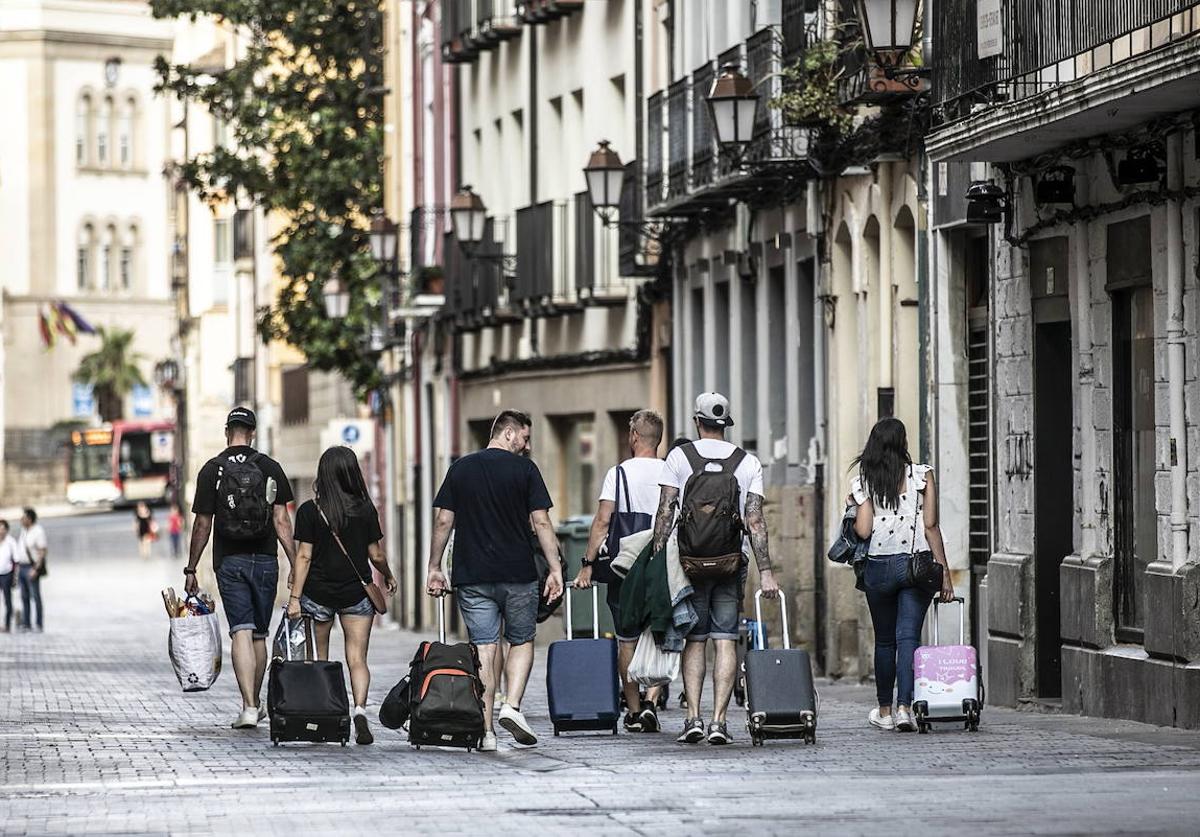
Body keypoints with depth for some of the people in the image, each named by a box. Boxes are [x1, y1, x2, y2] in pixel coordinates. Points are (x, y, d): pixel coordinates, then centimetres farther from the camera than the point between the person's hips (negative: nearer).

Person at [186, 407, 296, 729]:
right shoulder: (270, 468, 1)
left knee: (241, 633, -6)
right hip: (265, 561, 2)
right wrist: (296, 566, 1)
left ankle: (248, 707, -18)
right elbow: (281, 521, -2)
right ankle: (255, 703, 25)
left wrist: (191, 570, 6)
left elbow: (202, 525, -2)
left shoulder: (212, 470, -2)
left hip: (229, 563, -2)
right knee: (259, 635, 13)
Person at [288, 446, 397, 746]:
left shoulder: (310, 511, -7)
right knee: (357, 658, -1)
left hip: (318, 593, 0)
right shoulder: (365, 510, -3)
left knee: (317, 659, 14)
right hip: (357, 593, 1)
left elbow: (304, 557, -9)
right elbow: (376, 555, 2)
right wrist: (388, 577, 22)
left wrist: (295, 598, -7)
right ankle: (359, 708, -22)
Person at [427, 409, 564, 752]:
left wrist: (434, 568, 11)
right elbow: (541, 522, -6)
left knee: (483, 648, 3)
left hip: (472, 576, 2)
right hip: (518, 574, -2)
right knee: (521, 641, 16)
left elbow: (443, 521, 5)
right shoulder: (524, 468, -1)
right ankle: (512, 706, -3)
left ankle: (485, 730, -1)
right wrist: (555, 568, -3)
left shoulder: (460, 469, 7)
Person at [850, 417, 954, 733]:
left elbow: (863, 530, -5)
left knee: (885, 641, 13)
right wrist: (944, 573, -1)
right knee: (908, 637, -3)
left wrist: (851, 515, 17)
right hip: (916, 564, -1)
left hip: (879, 567, 1)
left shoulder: (863, 482, 1)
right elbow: (930, 525, -4)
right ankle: (904, 708, -16)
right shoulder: (922, 475, -1)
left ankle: (884, 711, 19)